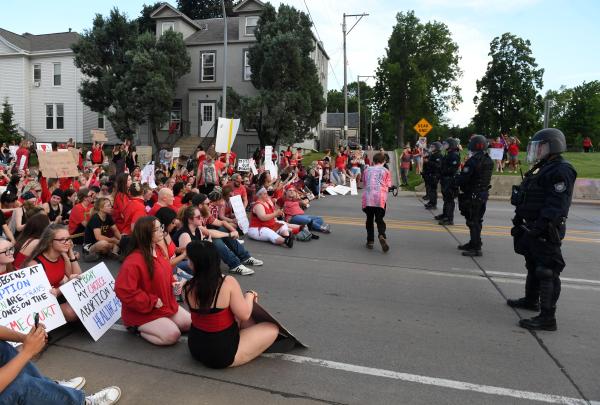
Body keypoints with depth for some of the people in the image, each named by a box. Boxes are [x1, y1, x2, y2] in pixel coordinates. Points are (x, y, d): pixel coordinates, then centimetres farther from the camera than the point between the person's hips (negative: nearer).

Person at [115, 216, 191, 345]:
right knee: (172, 335, -20)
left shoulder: (157, 251, 3)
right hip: (143, 312, -9)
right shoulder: (133, 261, -27)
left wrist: (172, 283, -1)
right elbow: (123, 291, -31)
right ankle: (137, 328, 2)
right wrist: (152, 301, -24)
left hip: (166, 305, 9)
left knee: (191, 324, 5)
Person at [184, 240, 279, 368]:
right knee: (273, 328, 6)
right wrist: (250, 296, -2)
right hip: (223, 355, -6)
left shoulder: (188, 288, -11)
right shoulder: (228, 282, -25)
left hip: (196, 348, 6)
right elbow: (244, 314, -21)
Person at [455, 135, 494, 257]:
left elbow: (463, 178, -20)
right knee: (477, 220, 17)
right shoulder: (489, 161, 9)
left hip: (472, 195, -9)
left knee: (473, 221, -4)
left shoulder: (473, 161, -20)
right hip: (483, 194, 9)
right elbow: (486, 178, 15)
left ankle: (476, 248, -3)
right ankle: (473, 243, 29)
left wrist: (457, 182, 2)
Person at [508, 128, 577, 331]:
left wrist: (539, 227, -30)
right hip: (532, 229, 11)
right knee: (533, 266, 23)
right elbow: (526, 199, 21)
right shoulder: (541, 168, 16)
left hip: (546, 232, -11)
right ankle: (531, 300, 40)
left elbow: (556, 205, -25)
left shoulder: (562, 170, -16)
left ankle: (547, 318, -2)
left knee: (547, 272, -7)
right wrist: (519, 222, 21)